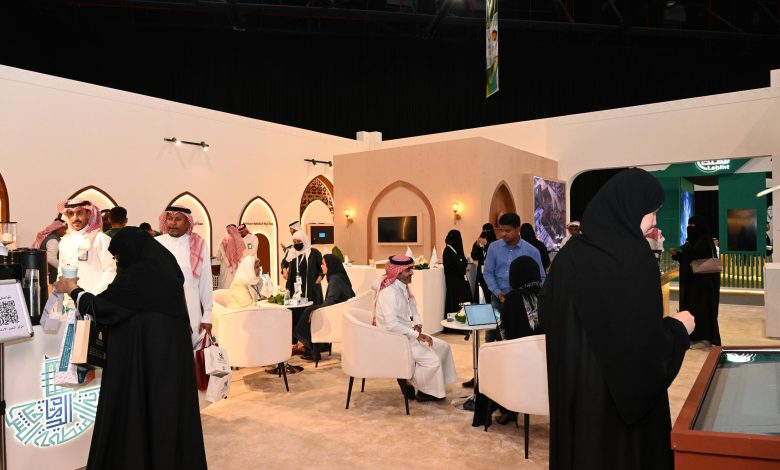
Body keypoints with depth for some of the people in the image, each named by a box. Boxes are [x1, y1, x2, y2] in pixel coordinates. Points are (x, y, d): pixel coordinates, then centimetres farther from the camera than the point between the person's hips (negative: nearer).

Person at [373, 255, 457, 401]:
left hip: (408, 334, 10)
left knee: (443, 347, 7)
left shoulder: (403, 287, 7)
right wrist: (416, 335, -23)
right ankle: (424, 392, 6)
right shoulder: (389, 292, -23)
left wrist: (417, 326, -6)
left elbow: (413, 310, 14)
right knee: (432, 360, -18)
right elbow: (392, 325, -29)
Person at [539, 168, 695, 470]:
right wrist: (678, 328, -3)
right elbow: (645, 343, -23)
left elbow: (546, 313, 7)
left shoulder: (571, 252, 0)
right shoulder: (634, 257, -20)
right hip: (622, 387, -6)